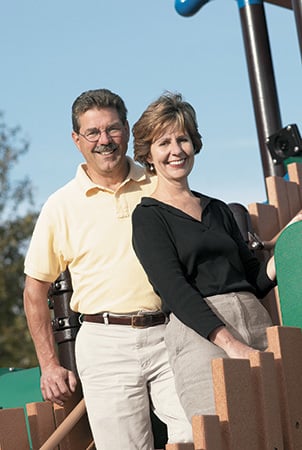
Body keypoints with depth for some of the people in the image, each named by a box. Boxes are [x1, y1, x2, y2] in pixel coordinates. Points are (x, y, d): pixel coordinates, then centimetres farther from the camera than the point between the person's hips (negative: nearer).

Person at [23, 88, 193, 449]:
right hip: (105, 342, -1)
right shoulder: (60, 206, 4)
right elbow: (35, 288, 10)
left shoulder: (160, 187, 8)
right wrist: (49, 364, 5)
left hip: (168, 334, 1)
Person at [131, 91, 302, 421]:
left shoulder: (218, 209, 21)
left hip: (256, 321, 5)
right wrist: (231, 343, -19)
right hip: (198, 333, -5)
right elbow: (175, 289, -9)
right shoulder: (148, 216, 4)